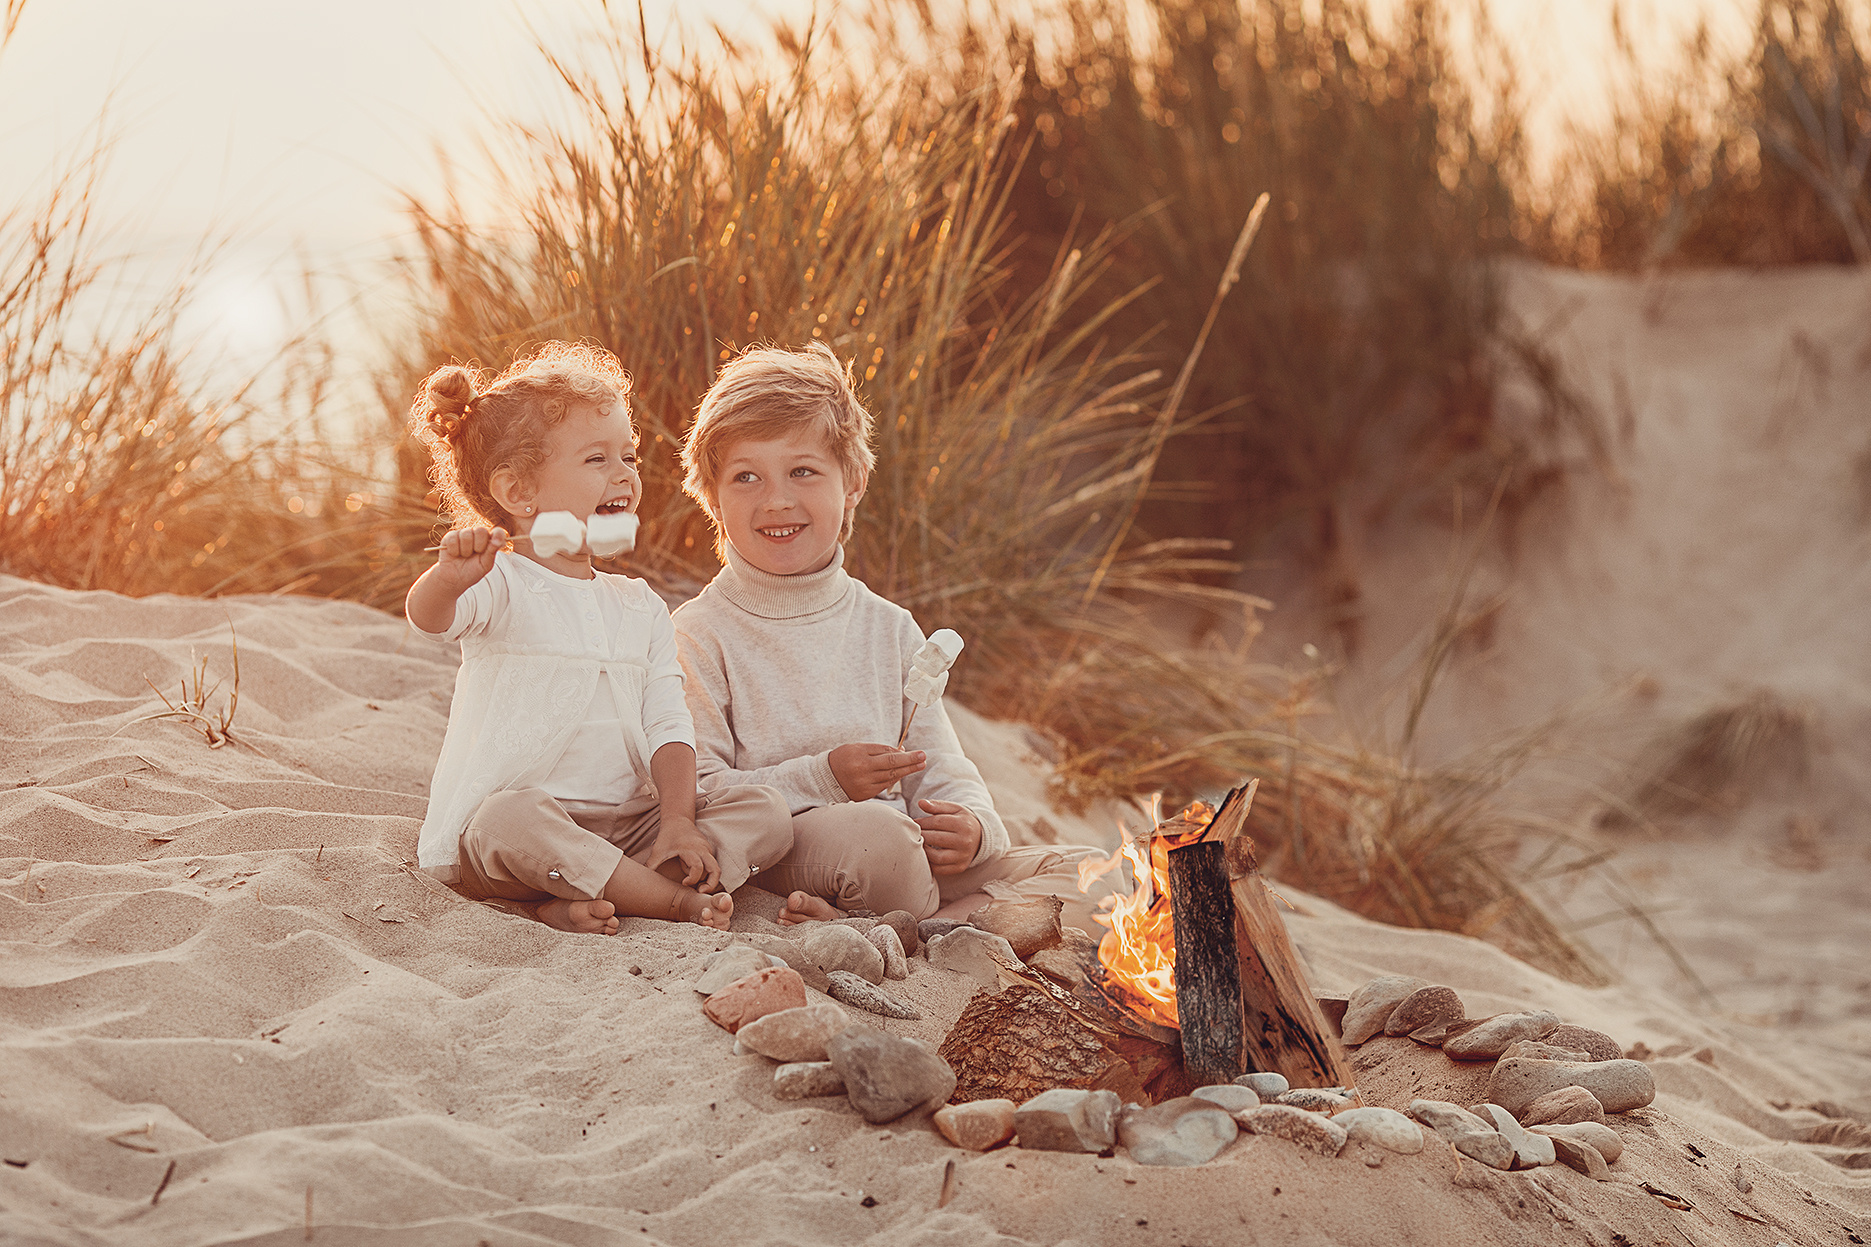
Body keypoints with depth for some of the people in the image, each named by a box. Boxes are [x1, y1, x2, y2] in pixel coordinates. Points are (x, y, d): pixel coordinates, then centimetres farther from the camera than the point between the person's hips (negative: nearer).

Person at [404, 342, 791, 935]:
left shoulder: (641, 607, 14)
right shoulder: (501, 586, -3)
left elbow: (668, 728, 6)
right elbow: (429, 616, -26)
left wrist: (678, 819, -11)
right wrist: (447, 580, -49)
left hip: (627, 828, 6)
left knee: (765, 813, -12)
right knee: (512, 818, -40)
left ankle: (580, 902, -25)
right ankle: (682, 901, -27)